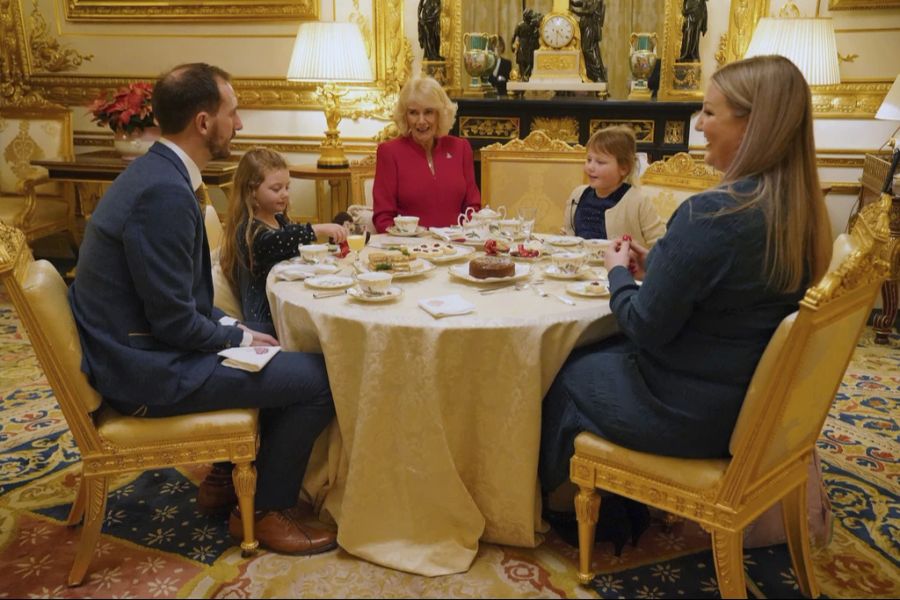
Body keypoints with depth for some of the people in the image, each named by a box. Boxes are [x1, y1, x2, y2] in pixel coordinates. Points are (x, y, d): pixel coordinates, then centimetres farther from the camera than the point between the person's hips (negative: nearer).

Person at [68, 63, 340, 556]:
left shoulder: (153, 173, 7)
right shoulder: (165, 192, -25)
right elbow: (174, 320, -24)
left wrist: (230, 328, 6)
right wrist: (239, 337, -8)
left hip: (133, 348, 10)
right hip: (148, 370, -10)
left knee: (277, 346, 23)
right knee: (320, 378, -9)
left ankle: (231, 475, 31)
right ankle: (268, 511, 9)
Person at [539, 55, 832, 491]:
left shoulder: (710, 214, -28)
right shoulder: (803, 212, -1)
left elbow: (646, 328, -21)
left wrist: (618, 272, -3)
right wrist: (656, 269, 7)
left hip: (691, 414, -8)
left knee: (565, 376, 14)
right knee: (602, 353, 25)